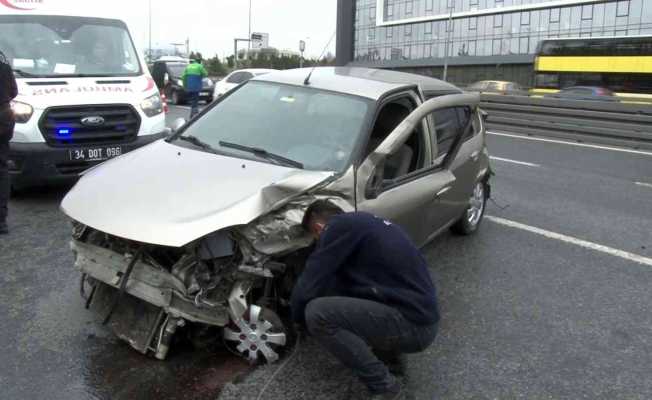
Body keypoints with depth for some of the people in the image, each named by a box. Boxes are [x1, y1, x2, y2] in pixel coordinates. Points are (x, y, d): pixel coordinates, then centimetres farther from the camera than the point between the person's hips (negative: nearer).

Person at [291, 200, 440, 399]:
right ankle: (389, 347, 19)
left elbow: (308, 287, -10)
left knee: (316, 313, -16)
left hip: (411, 324, -9)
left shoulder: (339, 226, -10)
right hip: (421, 314, 9)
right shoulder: (362, 222, 18)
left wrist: (298, 319, 10)